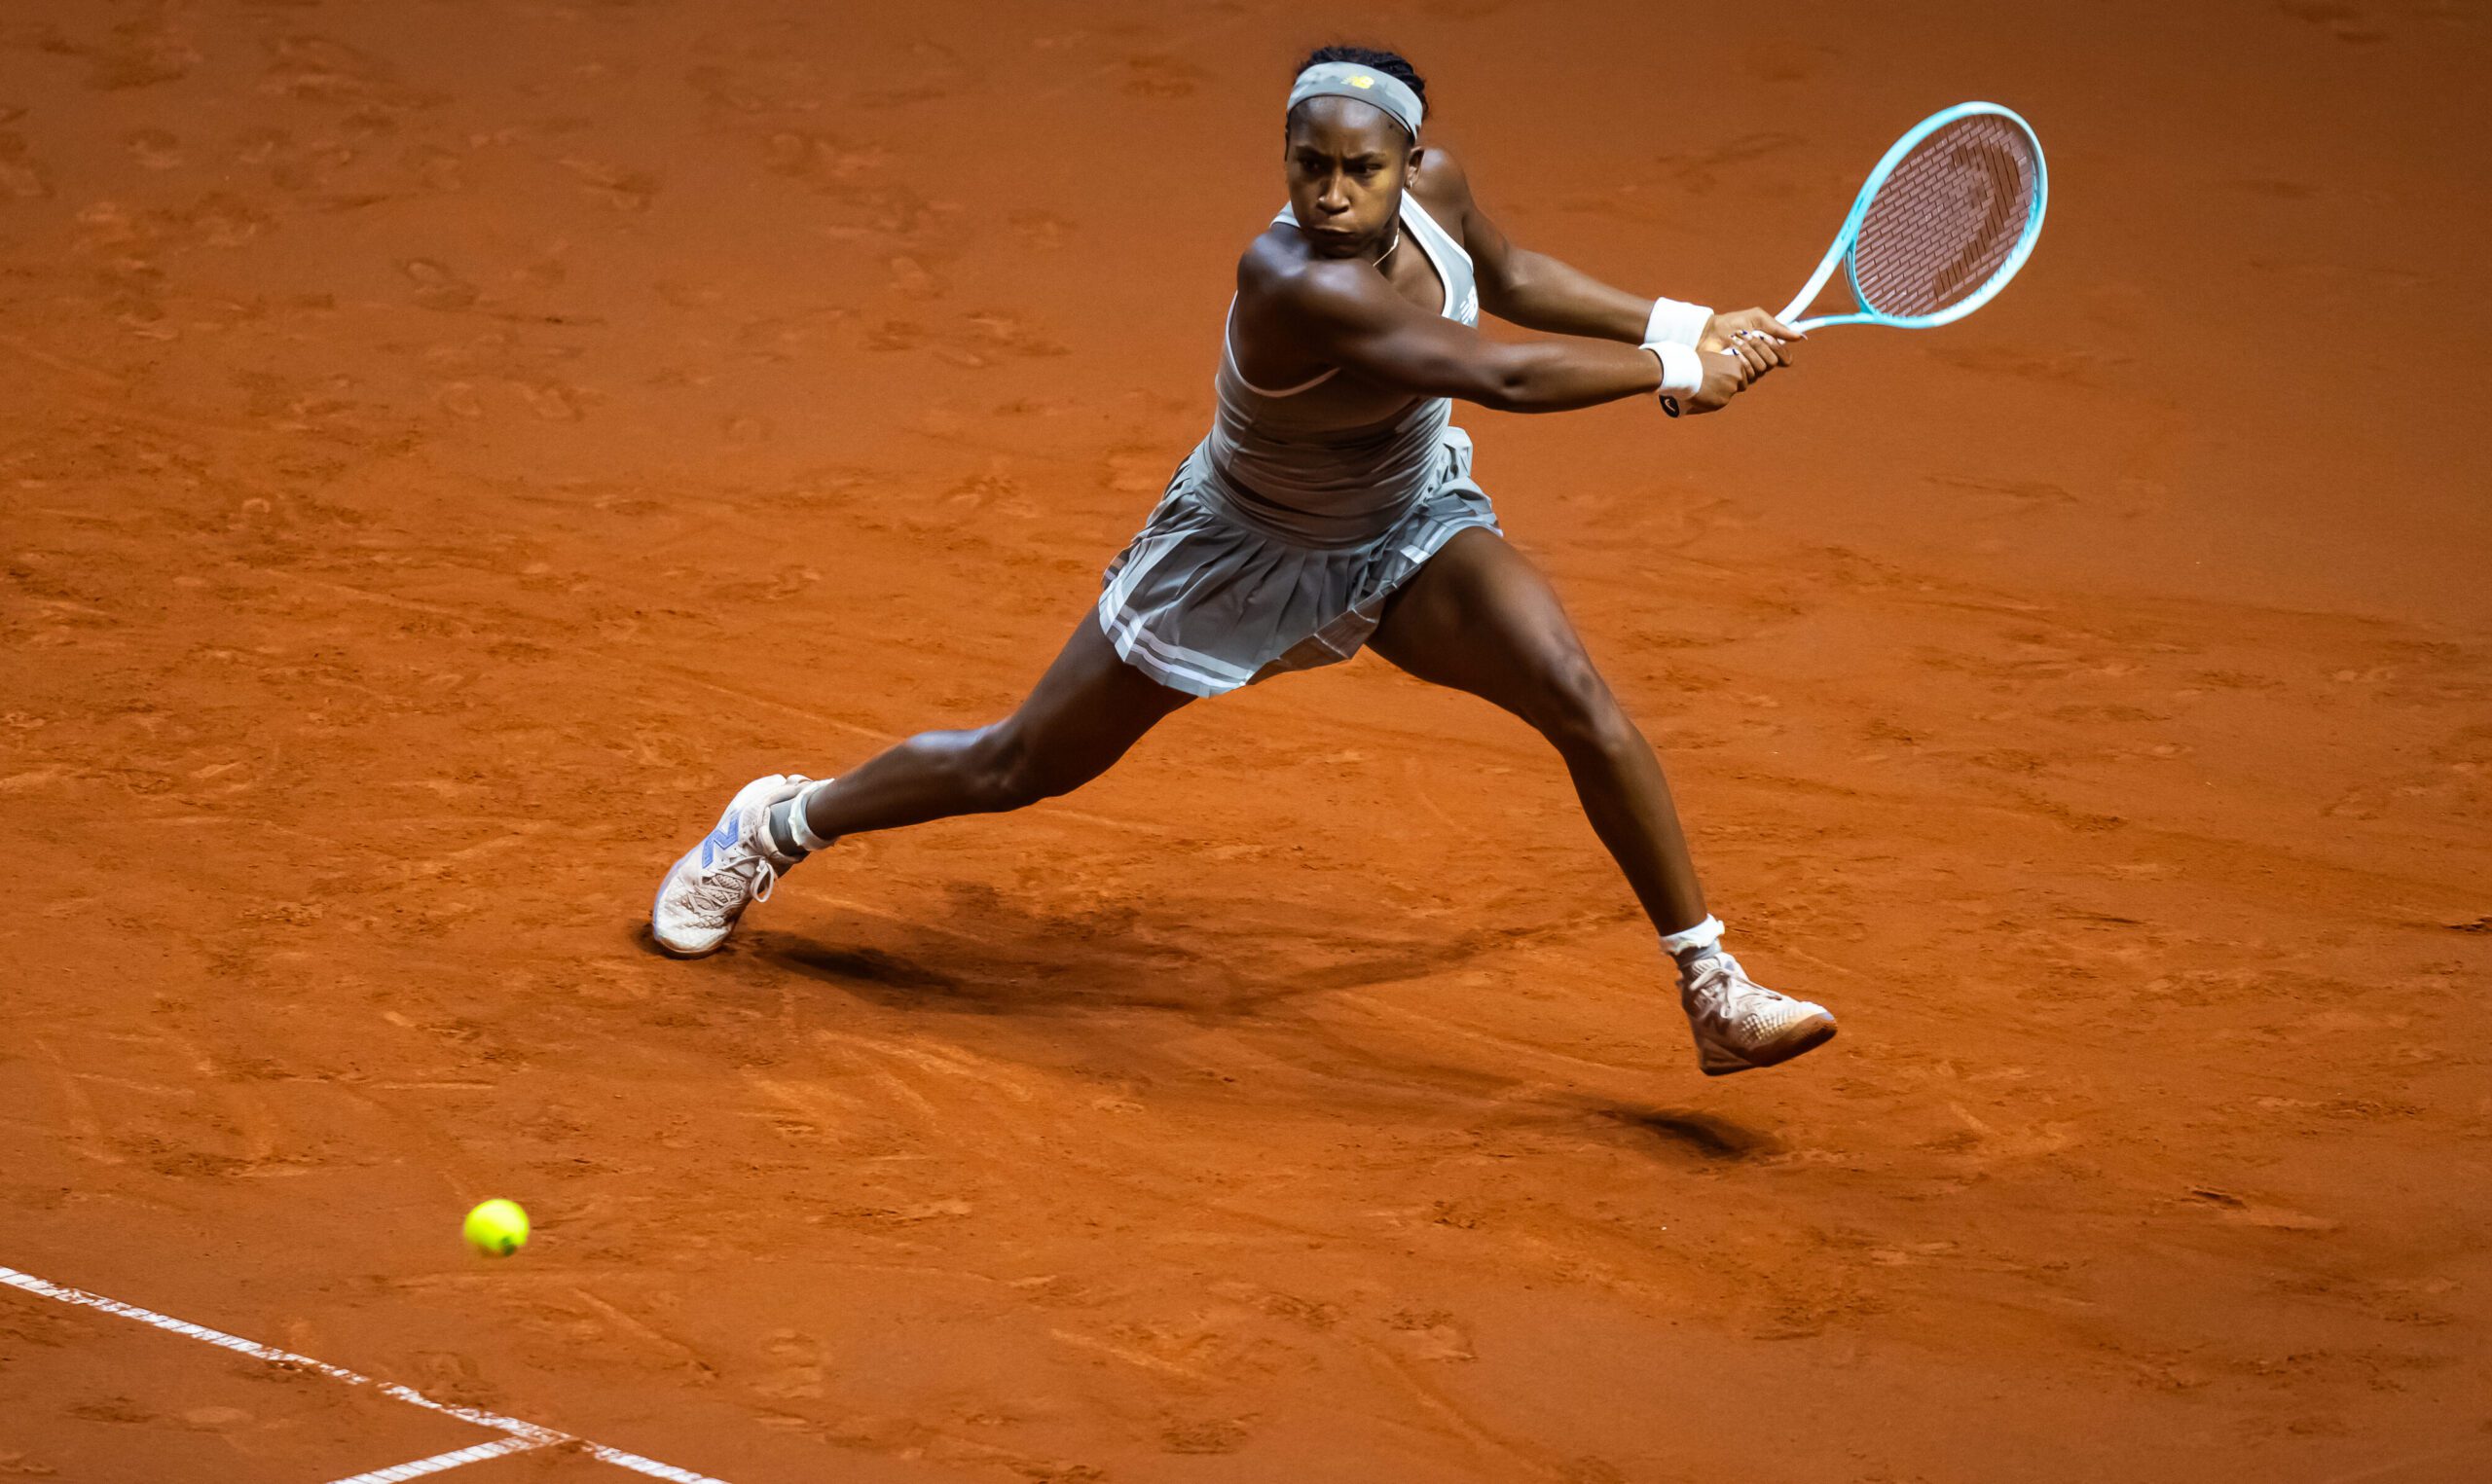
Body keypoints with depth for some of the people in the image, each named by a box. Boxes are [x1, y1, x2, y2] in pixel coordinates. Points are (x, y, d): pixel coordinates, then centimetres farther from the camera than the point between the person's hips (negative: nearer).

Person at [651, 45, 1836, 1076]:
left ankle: (1712, 990, -7)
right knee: (1021, 766, 10)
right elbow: (1494, 375, -46)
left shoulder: (1434, 186, -19)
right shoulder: (1292, 280, -41)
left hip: (1412, 530, 5)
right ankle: (777, 825, 37)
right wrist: (1675, 370, -37)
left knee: (1580, 701, -19)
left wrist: (1678, 323, 0)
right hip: (1250, 553, -5)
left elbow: (1511, 278, 7)